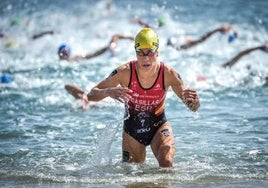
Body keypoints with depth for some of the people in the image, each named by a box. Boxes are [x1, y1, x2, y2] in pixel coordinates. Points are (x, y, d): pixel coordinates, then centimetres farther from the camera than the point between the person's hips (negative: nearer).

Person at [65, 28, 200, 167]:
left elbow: (193, 107, -18)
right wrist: (108, 92, -41)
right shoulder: (125, 72, -23)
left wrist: (193, 100, -44)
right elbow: (91, 95, -18)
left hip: (158, 127, -1)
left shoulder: (168, 74, -21)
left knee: (166, 164, -25)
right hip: (132, 130, 1)